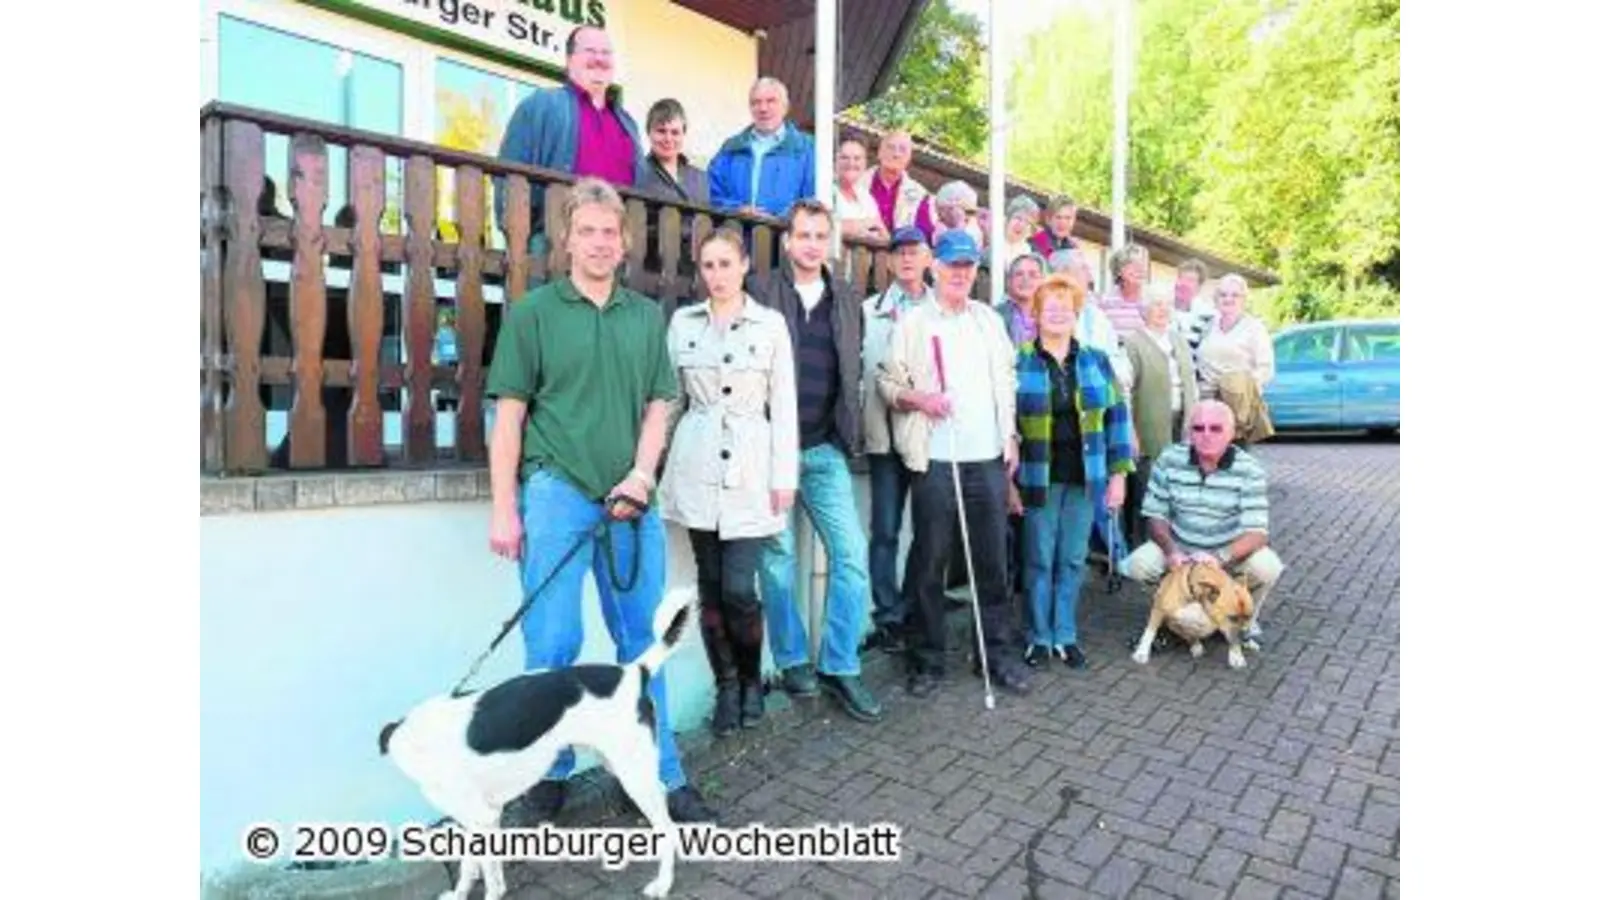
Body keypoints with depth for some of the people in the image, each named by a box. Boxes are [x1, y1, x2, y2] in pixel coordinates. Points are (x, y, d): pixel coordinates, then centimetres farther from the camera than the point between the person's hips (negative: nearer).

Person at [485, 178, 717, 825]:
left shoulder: (647, 316, 12)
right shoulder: (533, 312, 3)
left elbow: (658, 405, 10)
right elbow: (509, 413, 0)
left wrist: (641, 475, -6)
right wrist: (504, 507, -6)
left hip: (632, 500, 3)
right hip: (557, 493, -3)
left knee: (644, 641, 10)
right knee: (552, 645, 1)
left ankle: (660, 775, 23)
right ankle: (547, 777, 21)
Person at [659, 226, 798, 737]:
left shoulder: (771, 324, 3)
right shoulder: (682, 322, 8)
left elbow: (784, 405, 2)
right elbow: (671, 398, 10)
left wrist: (784, 475, -3)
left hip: (749, 469, -2)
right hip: (696, 468, 2)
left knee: (738, 589, -6)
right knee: (710, 586, 6)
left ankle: (751, 680, 20)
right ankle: (726, 687, 22)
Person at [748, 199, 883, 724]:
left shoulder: (847, 298, 13)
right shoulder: (759, 292, -1)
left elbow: (854, 372, 15)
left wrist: (851, 436, 6)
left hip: (826, 449, 3)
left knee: (851, 554, -2)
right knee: (777, 555, 5)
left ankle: (840, 667, 12)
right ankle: (791, 660, 23)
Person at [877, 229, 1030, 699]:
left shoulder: (990, 320, 15)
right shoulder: (913, 322, 2)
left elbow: (1008, 380, 18)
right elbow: (888, 382, 0)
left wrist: (1010, 436, 12)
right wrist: (918, 398, -18)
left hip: (988, 458, 4)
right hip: (936, 460, -4)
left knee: (993, 560, 8)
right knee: (929, 562, 2)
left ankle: (996, 654, 21)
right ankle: (925, 660, 15)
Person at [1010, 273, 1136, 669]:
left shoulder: (1097, 361, 6)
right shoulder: (1019, 362, -3)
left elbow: (1116, 417, 7)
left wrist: (1118, 474, 2)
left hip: (1085, 478, 3)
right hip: (1039, 479, -3)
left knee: (1073, 560, 10)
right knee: (1040, 560, 6)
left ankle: (1065, 635, 23)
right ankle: (1039, 636, 19)